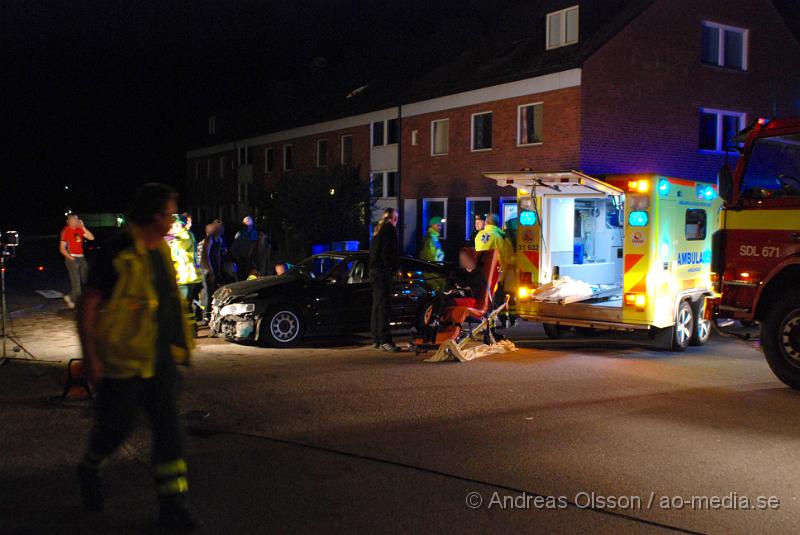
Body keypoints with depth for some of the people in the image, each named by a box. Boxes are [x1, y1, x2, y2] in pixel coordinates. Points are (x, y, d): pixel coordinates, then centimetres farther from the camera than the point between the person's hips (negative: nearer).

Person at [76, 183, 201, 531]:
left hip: (160, 358, 7)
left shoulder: (160, 251, 9)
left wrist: (177, 345, 22)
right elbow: (87, 306, -15)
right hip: (122, 360, -7)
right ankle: (90, 472, 41)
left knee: (169, 428, 2)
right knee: (115, 427, 9)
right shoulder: (118, 254, -16)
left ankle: (172, 503, 8)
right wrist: (90, 357, -18)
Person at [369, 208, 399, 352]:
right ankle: (385, 340, -17)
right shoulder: (389, 229, -7)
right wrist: (393, 268, -12)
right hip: (383, 271, -10)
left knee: (377, 305, 12)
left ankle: (377, 339, 16)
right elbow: (388, 252, -17)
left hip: (374, 271, 10)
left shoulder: (378, 229, 21)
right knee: (384, 306, -13)